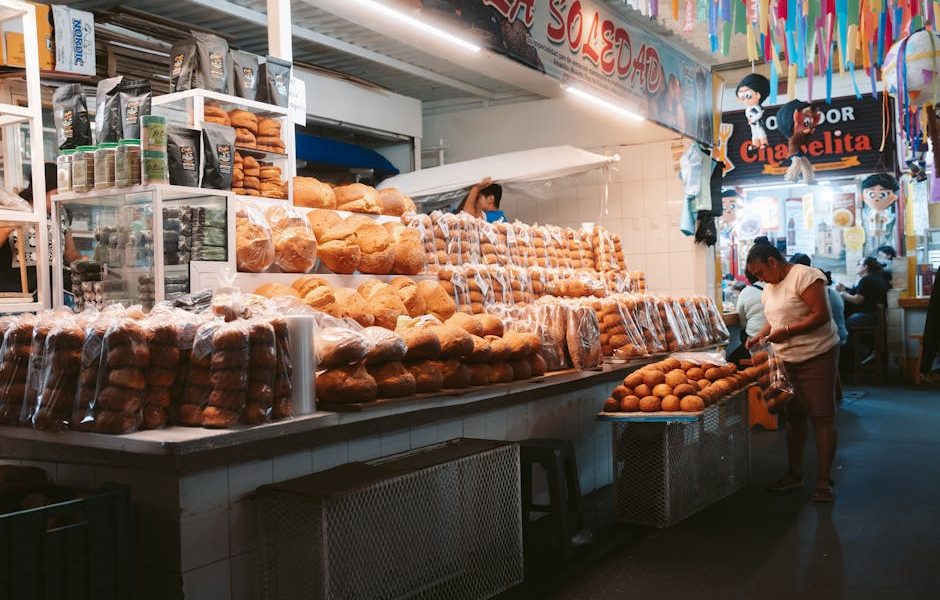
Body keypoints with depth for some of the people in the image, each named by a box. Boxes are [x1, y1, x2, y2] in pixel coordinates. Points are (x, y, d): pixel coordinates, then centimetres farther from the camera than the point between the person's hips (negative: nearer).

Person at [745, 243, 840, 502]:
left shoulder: (804, 276, -14)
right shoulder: (769, 288, 12)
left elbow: (821, 315, -21)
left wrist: (785, 331, -23)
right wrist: (759, 336, 5)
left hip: (817, 356, -8)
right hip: (786, 360, 8)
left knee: (822, 418, -4)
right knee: (793, 417, 13)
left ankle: (824, 481, 1)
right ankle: (794, 474, 23)